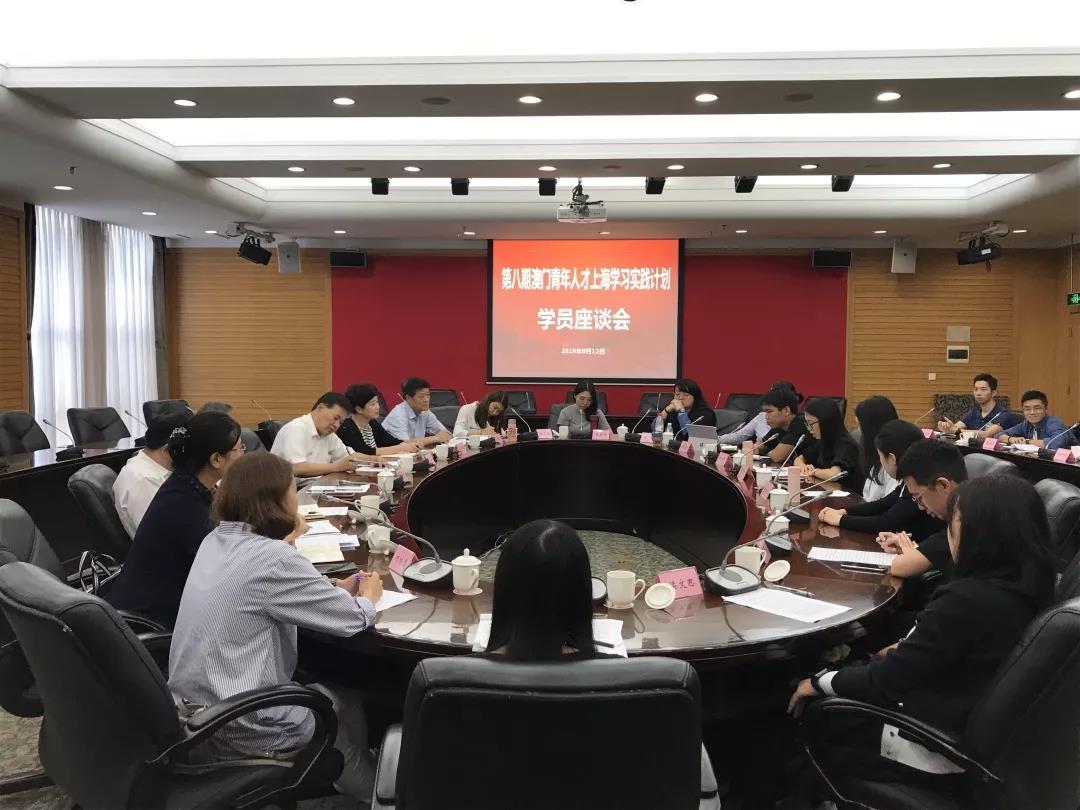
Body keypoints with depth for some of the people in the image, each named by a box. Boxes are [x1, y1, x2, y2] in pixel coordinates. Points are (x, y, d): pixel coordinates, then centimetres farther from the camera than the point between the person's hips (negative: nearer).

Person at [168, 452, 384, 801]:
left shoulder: (216, 541, 0)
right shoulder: (272, 560, -25)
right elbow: (353, 620, -16)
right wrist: (368, 597, 5)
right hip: (238, 729, -8)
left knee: (332, 689, 23)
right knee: (347, 702, 17)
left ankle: (350, 779, 42)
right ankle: (370, 791, 40)